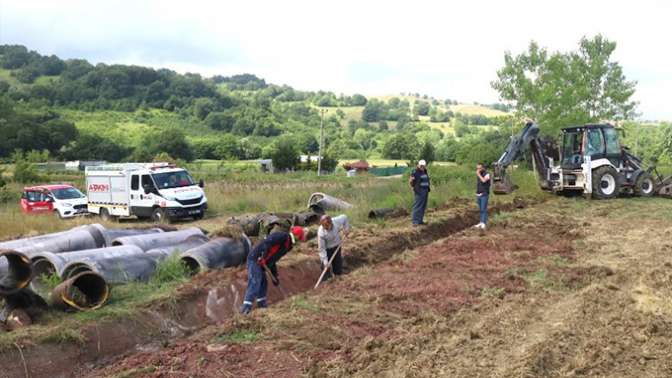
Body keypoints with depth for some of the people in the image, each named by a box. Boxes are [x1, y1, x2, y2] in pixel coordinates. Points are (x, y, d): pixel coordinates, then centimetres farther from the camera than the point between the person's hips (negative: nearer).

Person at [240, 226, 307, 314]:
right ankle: (246, 307, -18)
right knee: (254, 283, -15)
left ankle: (262, 303, 24)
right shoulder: (282, 236, -10)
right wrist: (262, 257, -27)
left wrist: (275, 275, 24)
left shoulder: (286, 245, 21)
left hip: (261, 263, 10)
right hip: (255, 260, -10)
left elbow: (272, 260, 25)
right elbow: (267, 243, -26)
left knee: (263, 283, 16)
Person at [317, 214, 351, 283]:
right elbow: (321, 248, -24)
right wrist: (325, 260, -26)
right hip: (327, 249, -4)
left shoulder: (337, 221, -26)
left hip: (336, 247, 4)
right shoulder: (321, 233, -33)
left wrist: (346, 229, -5)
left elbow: (344, 217, -2)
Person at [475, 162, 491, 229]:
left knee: (483, 209, -10)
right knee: (480, 210, 9)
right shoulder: (478, 175, 13)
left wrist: (478, 174, -19)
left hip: (484, 195, -7)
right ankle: (481, 223, 12)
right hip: (478, 195, 7)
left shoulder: (487, 174, -9)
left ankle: (484, 224, -12)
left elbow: (484, 180, -28)